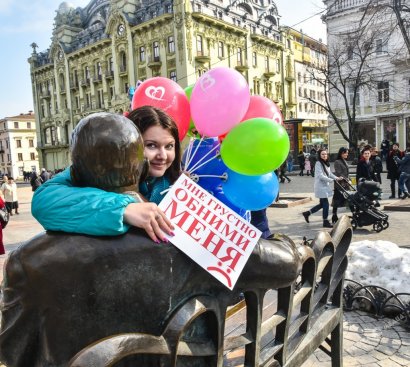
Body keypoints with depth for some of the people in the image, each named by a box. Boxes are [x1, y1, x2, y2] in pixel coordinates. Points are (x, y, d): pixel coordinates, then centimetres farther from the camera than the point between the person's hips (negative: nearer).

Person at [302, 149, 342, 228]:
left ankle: (307, 213, 26)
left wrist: (336, 178, -2)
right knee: (326, 204, -4)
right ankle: (325, 222, 8)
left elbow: (330, 173, 15)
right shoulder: (318, 163, -13)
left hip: (326, 186, 9)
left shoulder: (327, 163, 14)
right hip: (321, 186, -9)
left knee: (322, 204, 13)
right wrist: (331, 180, -24)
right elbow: (321, 176, -20)